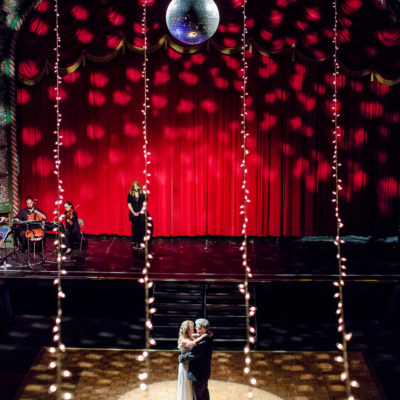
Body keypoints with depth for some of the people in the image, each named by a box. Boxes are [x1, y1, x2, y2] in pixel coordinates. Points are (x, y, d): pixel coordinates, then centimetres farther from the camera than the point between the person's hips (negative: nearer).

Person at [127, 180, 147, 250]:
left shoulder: (143, 194, -1)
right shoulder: (130, 194, 2)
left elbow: (144, 204, -3)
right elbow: (129, 204, 2)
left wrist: (140, 212, -10)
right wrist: (134, 213, -6)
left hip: (141, 214, -1)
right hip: (133, 214, 1)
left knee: (141, 228, -4)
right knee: (135, 228, 2)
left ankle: (140, 243, 0)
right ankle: (136, 243, 8)